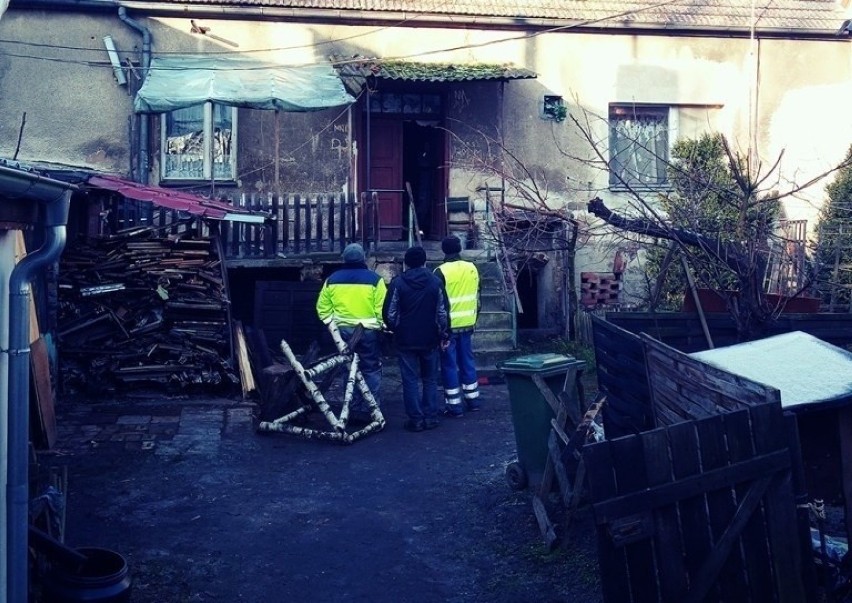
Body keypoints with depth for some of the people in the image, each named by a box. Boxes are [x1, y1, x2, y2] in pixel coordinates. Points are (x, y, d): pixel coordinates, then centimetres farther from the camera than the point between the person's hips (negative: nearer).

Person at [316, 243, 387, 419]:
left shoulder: (332, 280, 4)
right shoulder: (374, 279, -7)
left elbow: (322, 308, 8)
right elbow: (382, 309, -9)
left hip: (343, 330, 3)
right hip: (368, 331, -3)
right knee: (371, 370, 6)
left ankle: (354, 410, 16)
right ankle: (369, 411, 4)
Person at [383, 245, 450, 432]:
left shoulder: (398, 283, -8)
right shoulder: (435, 282, -2)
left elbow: (390, 314, -7)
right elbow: (443, 313, -2)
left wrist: (395, 329, 12)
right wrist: (445, 334, 10)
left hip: (406, 340, -2)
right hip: (430, 339, 2)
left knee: (411, 380, 3)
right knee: (430, 379, 13)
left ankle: (416, 419, 3)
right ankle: (431, 417, 14)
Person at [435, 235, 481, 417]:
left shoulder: (441, 271, -14)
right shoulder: (472, 268, 4)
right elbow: (477, 298, 12)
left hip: (448, 325, -5)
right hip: (467, 324, 5)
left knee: (449, 364, 1)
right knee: (467, 360, 16)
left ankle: (454, 405, 3)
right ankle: (472, 399, 22)